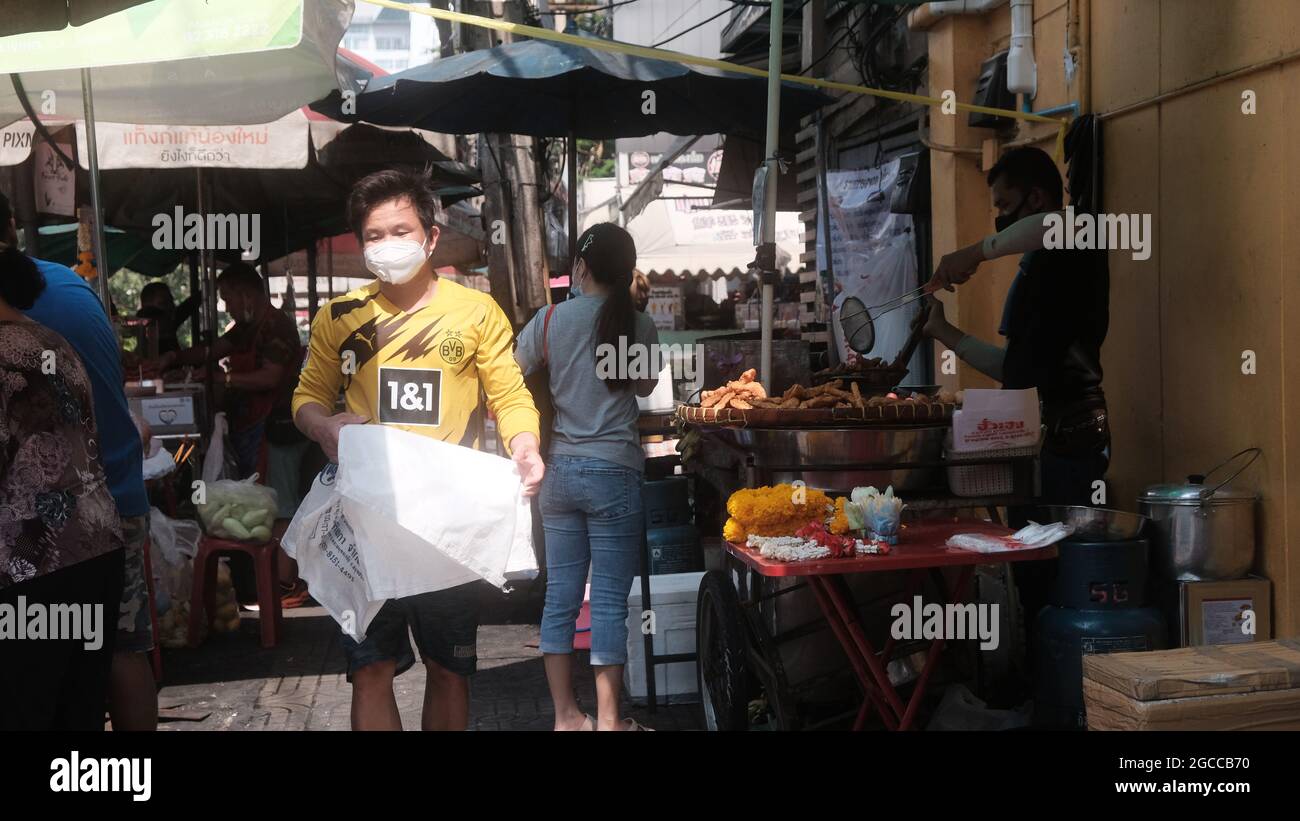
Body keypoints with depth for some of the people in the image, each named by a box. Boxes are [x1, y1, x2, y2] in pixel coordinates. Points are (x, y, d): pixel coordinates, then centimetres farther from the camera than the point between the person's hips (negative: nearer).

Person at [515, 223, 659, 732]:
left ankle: (565, 715, 16)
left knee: (561, 596, 9)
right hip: (615, 473, -3)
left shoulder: (550, 320, 0)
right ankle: (607, 720, 7)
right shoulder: (639, 325, -4)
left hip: (560, 471, 3)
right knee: (609, 601, 1)